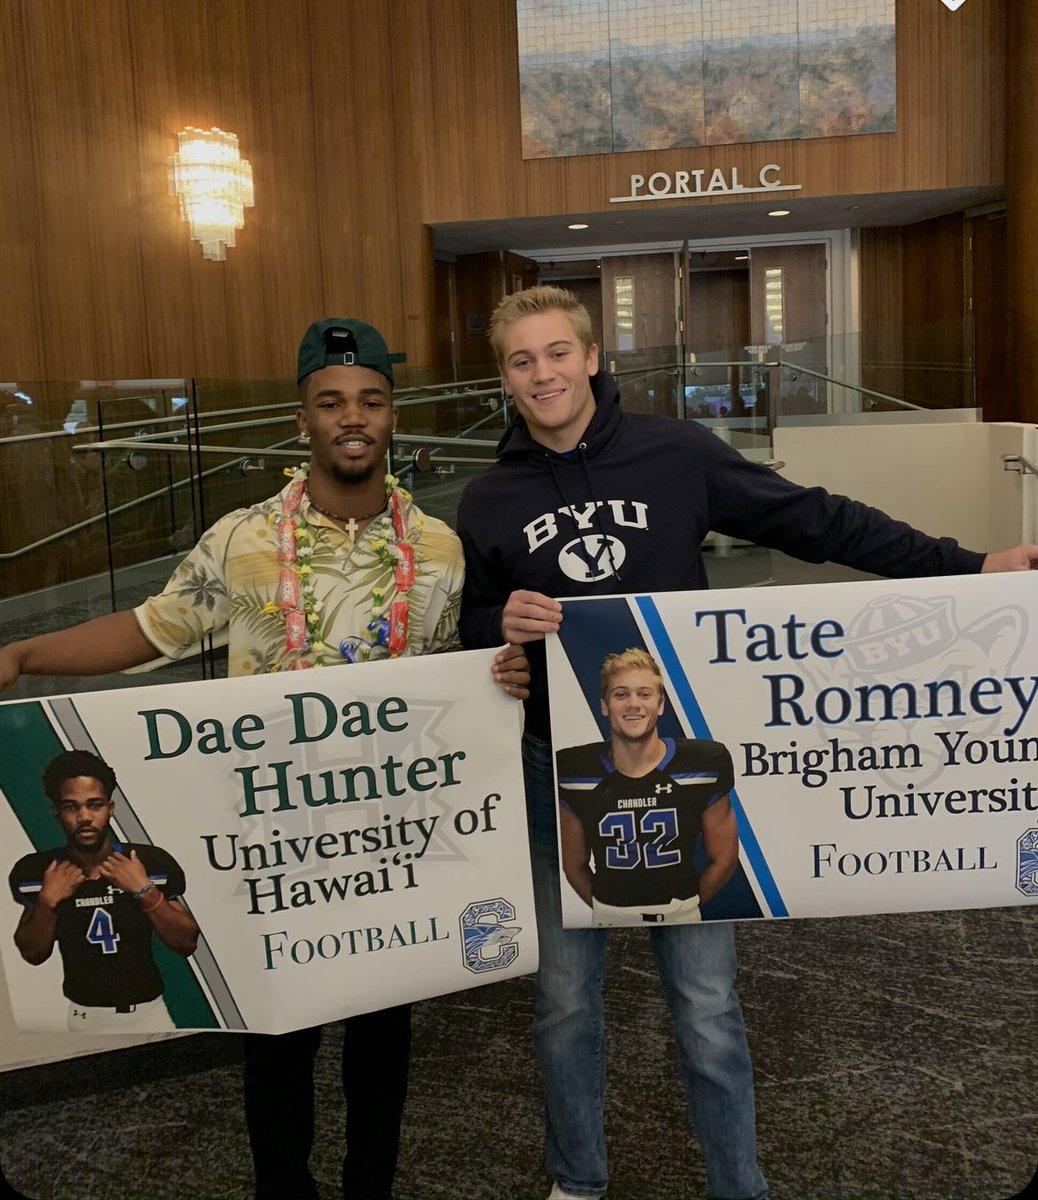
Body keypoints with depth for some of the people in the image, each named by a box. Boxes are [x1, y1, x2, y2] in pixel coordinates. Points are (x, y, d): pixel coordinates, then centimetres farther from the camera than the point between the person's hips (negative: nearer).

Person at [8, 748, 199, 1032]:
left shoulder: (153, 862, -12)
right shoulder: (35, 872, -7)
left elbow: (187, 944, -10)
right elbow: (33, 955, 0)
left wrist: (145, 891, -22)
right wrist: (48, 900, -16)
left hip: (147, 1013, 0)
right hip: (82, 1018, 1)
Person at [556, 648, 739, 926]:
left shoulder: (703, 766, -12)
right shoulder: (574, 772, -11)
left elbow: (724, 859, -2)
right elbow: (574, 864, 1)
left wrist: (684, 905, 3)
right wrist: (606, 910, 2)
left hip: (681, 915, 0)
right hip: (609, 918, 0)